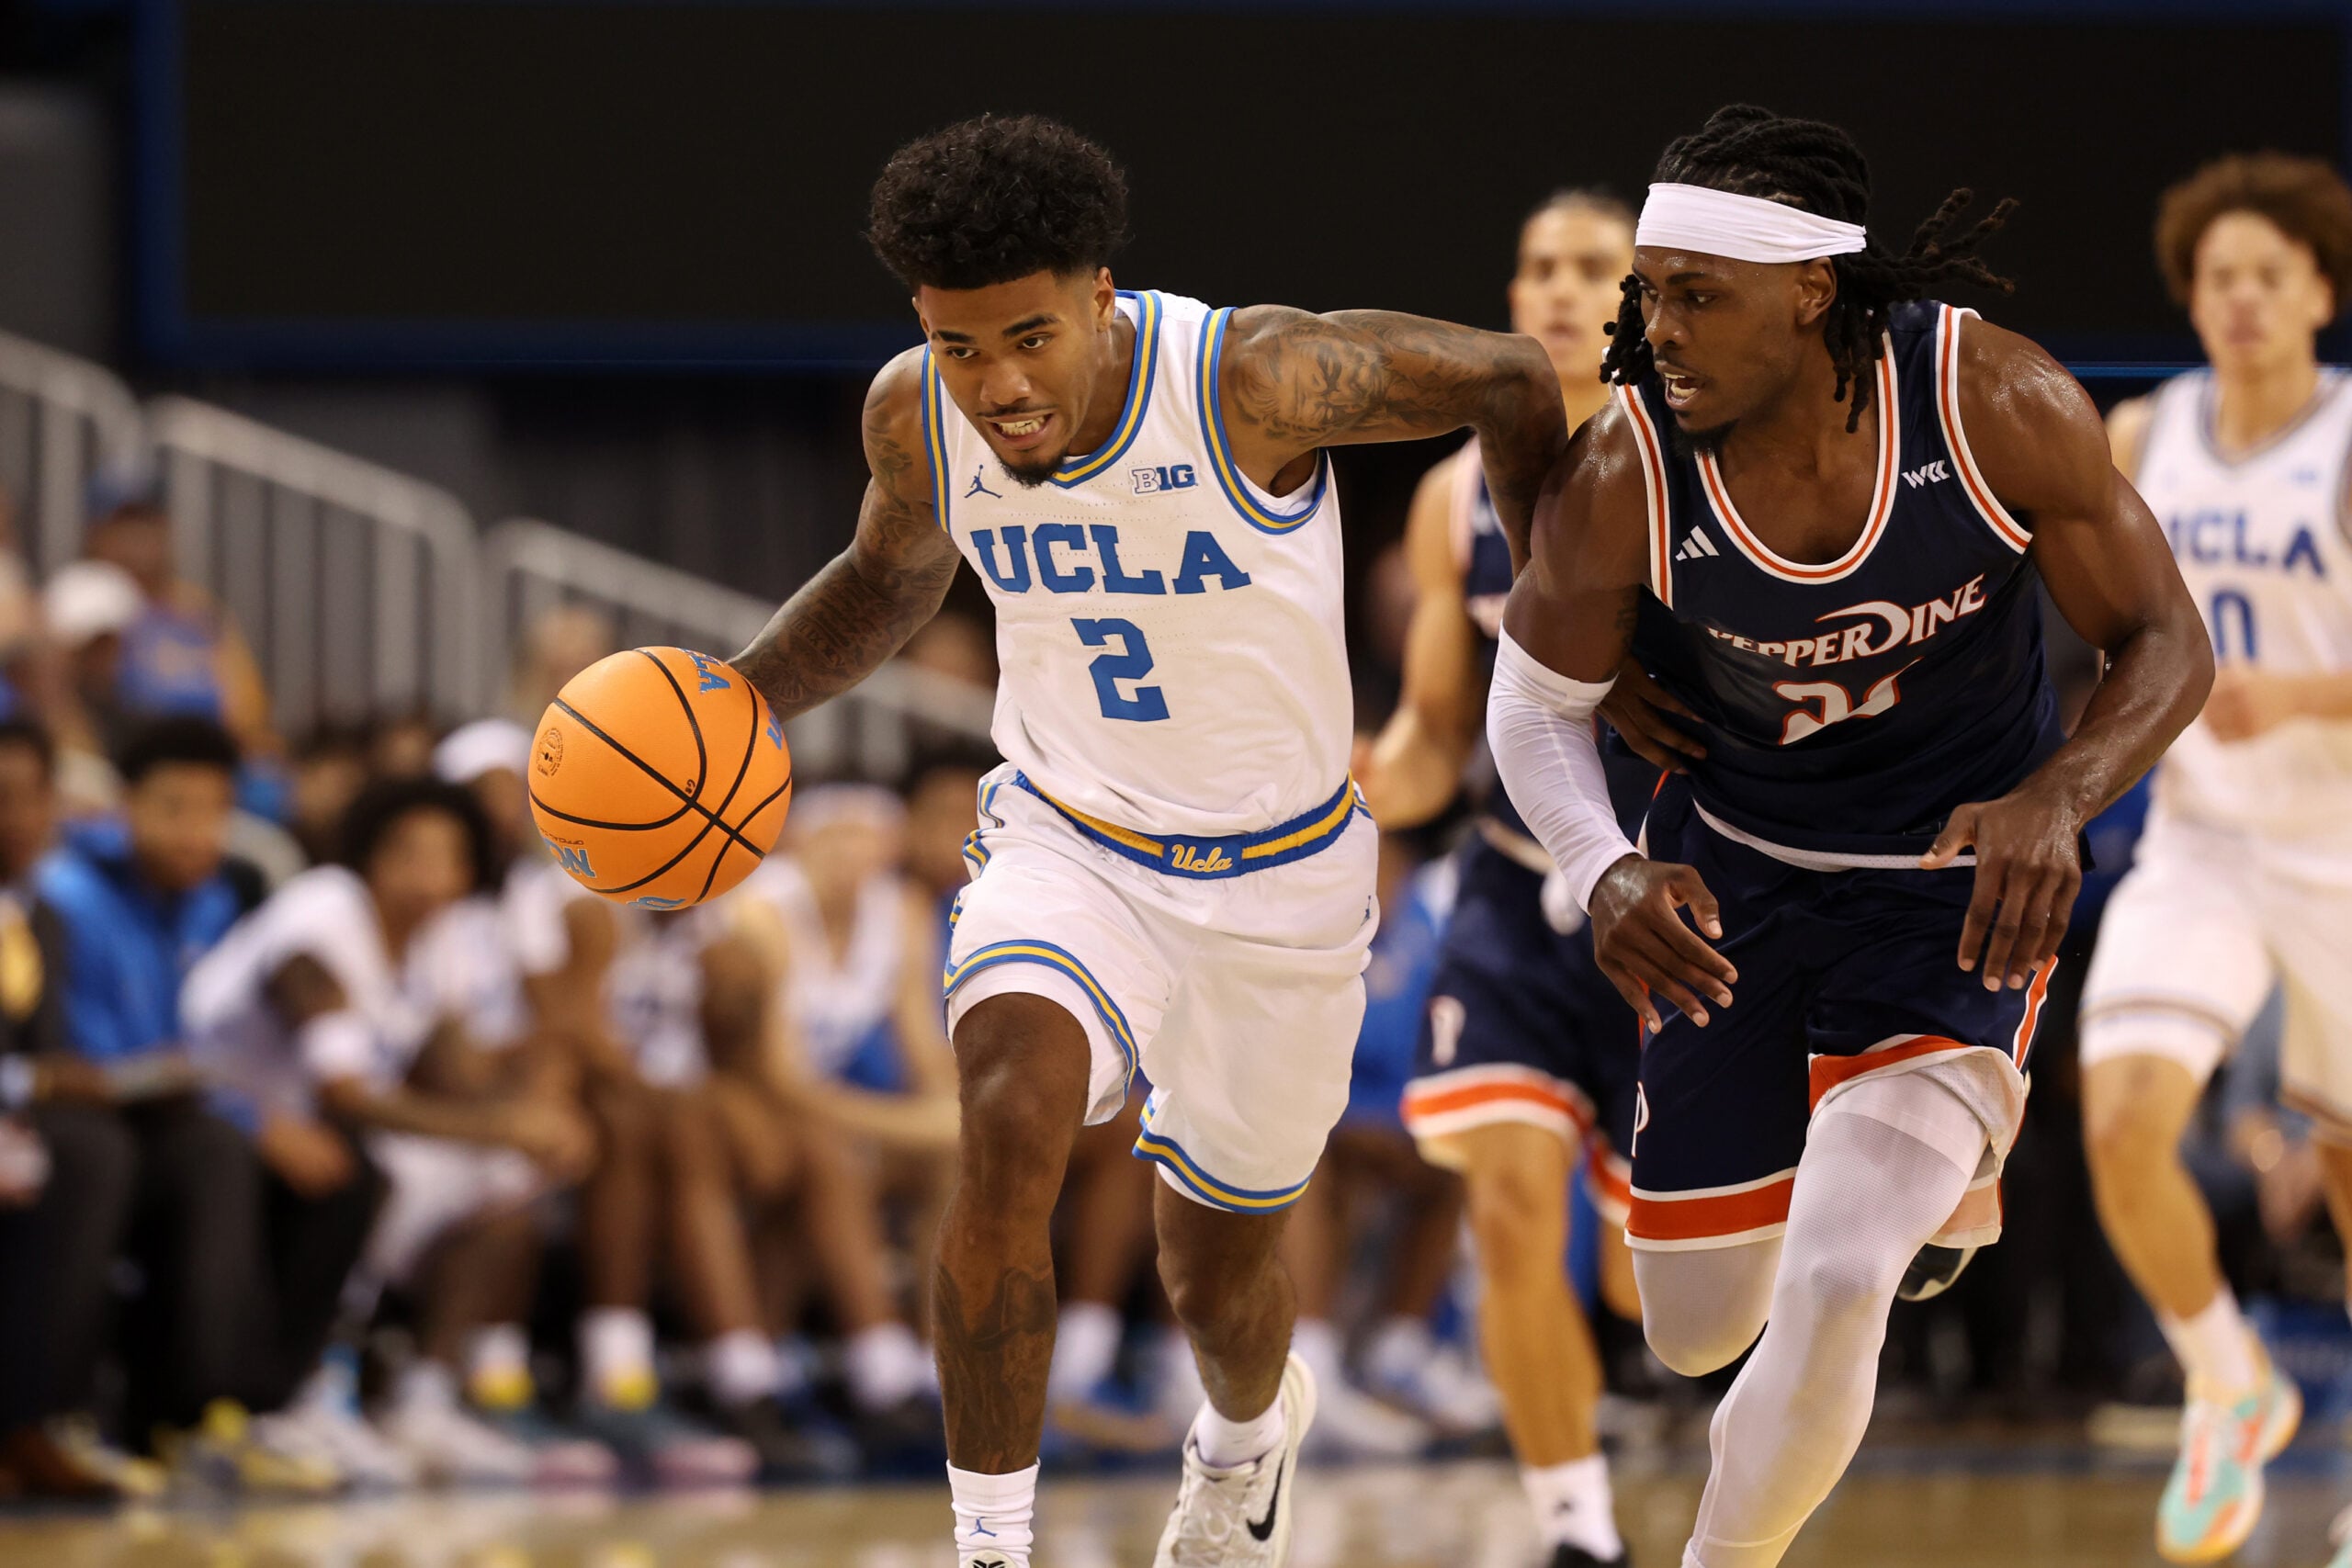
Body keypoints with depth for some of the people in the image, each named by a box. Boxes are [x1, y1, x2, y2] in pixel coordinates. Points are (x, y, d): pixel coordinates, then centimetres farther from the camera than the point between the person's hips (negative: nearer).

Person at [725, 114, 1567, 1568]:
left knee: (1219, 1282, 14)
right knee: (1011, 1122, -30)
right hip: (1070, 844, 1)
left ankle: (1249, 1426, 53)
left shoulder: (1251, 379, -30)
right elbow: (893, 578, 8)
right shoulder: (918, 415, -15)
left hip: (1283, 873, -1)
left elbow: (1508, 378, -14)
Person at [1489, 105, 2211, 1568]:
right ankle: (1928, 1152, 46)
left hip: (1962, 879, -2)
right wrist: (1608, 873, -26)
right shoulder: (1624, 477, -22)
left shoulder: (2001, 405, -24)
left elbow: (2167, 643, -11)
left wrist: (2057, 801, -30)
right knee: (1698, 1328, 12)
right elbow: (1536, 706, -6)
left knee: (1838, 1287, -23)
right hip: (1731, 882, 2)